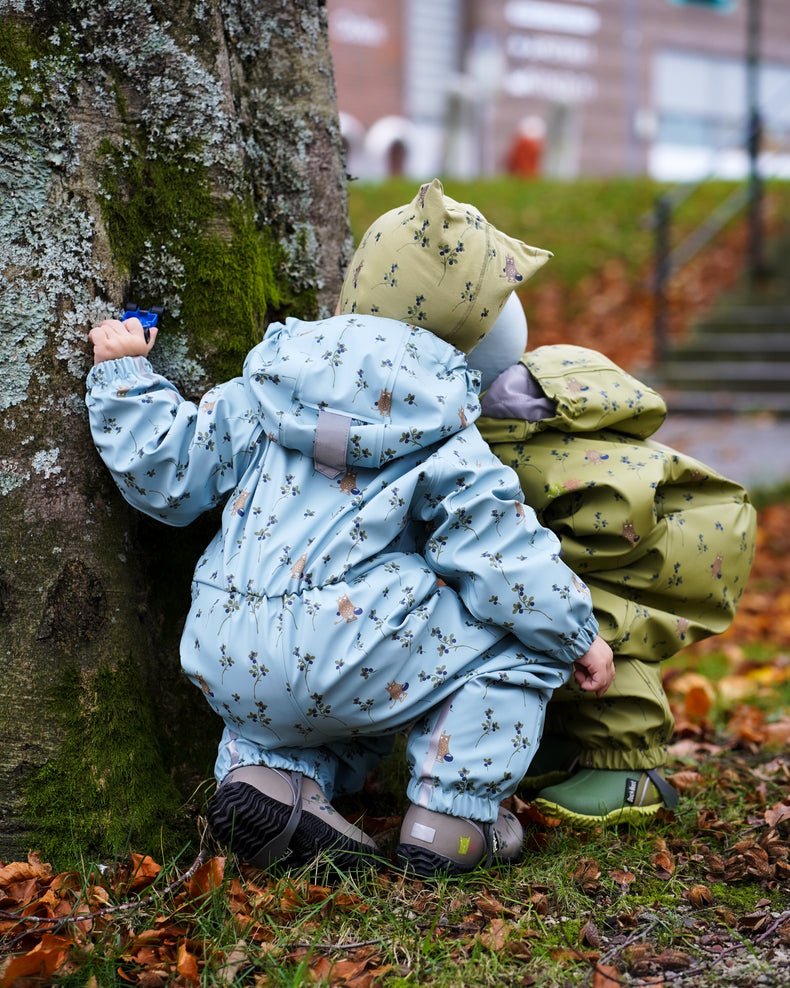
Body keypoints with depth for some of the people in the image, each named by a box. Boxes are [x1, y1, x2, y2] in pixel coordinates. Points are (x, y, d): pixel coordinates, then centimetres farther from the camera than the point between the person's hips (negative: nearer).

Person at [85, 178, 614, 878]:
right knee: (515, 642, 10)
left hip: (228, 666, 6)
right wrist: (579, 637, 10)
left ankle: (268, 769, 8)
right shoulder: (442, 434, -2)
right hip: (346, 660, -6)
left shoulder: (264, 391, 10)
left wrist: (123, 374, 21)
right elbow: (499, 554, -4)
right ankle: (454, 816, 3)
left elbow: (165, 474, 9)